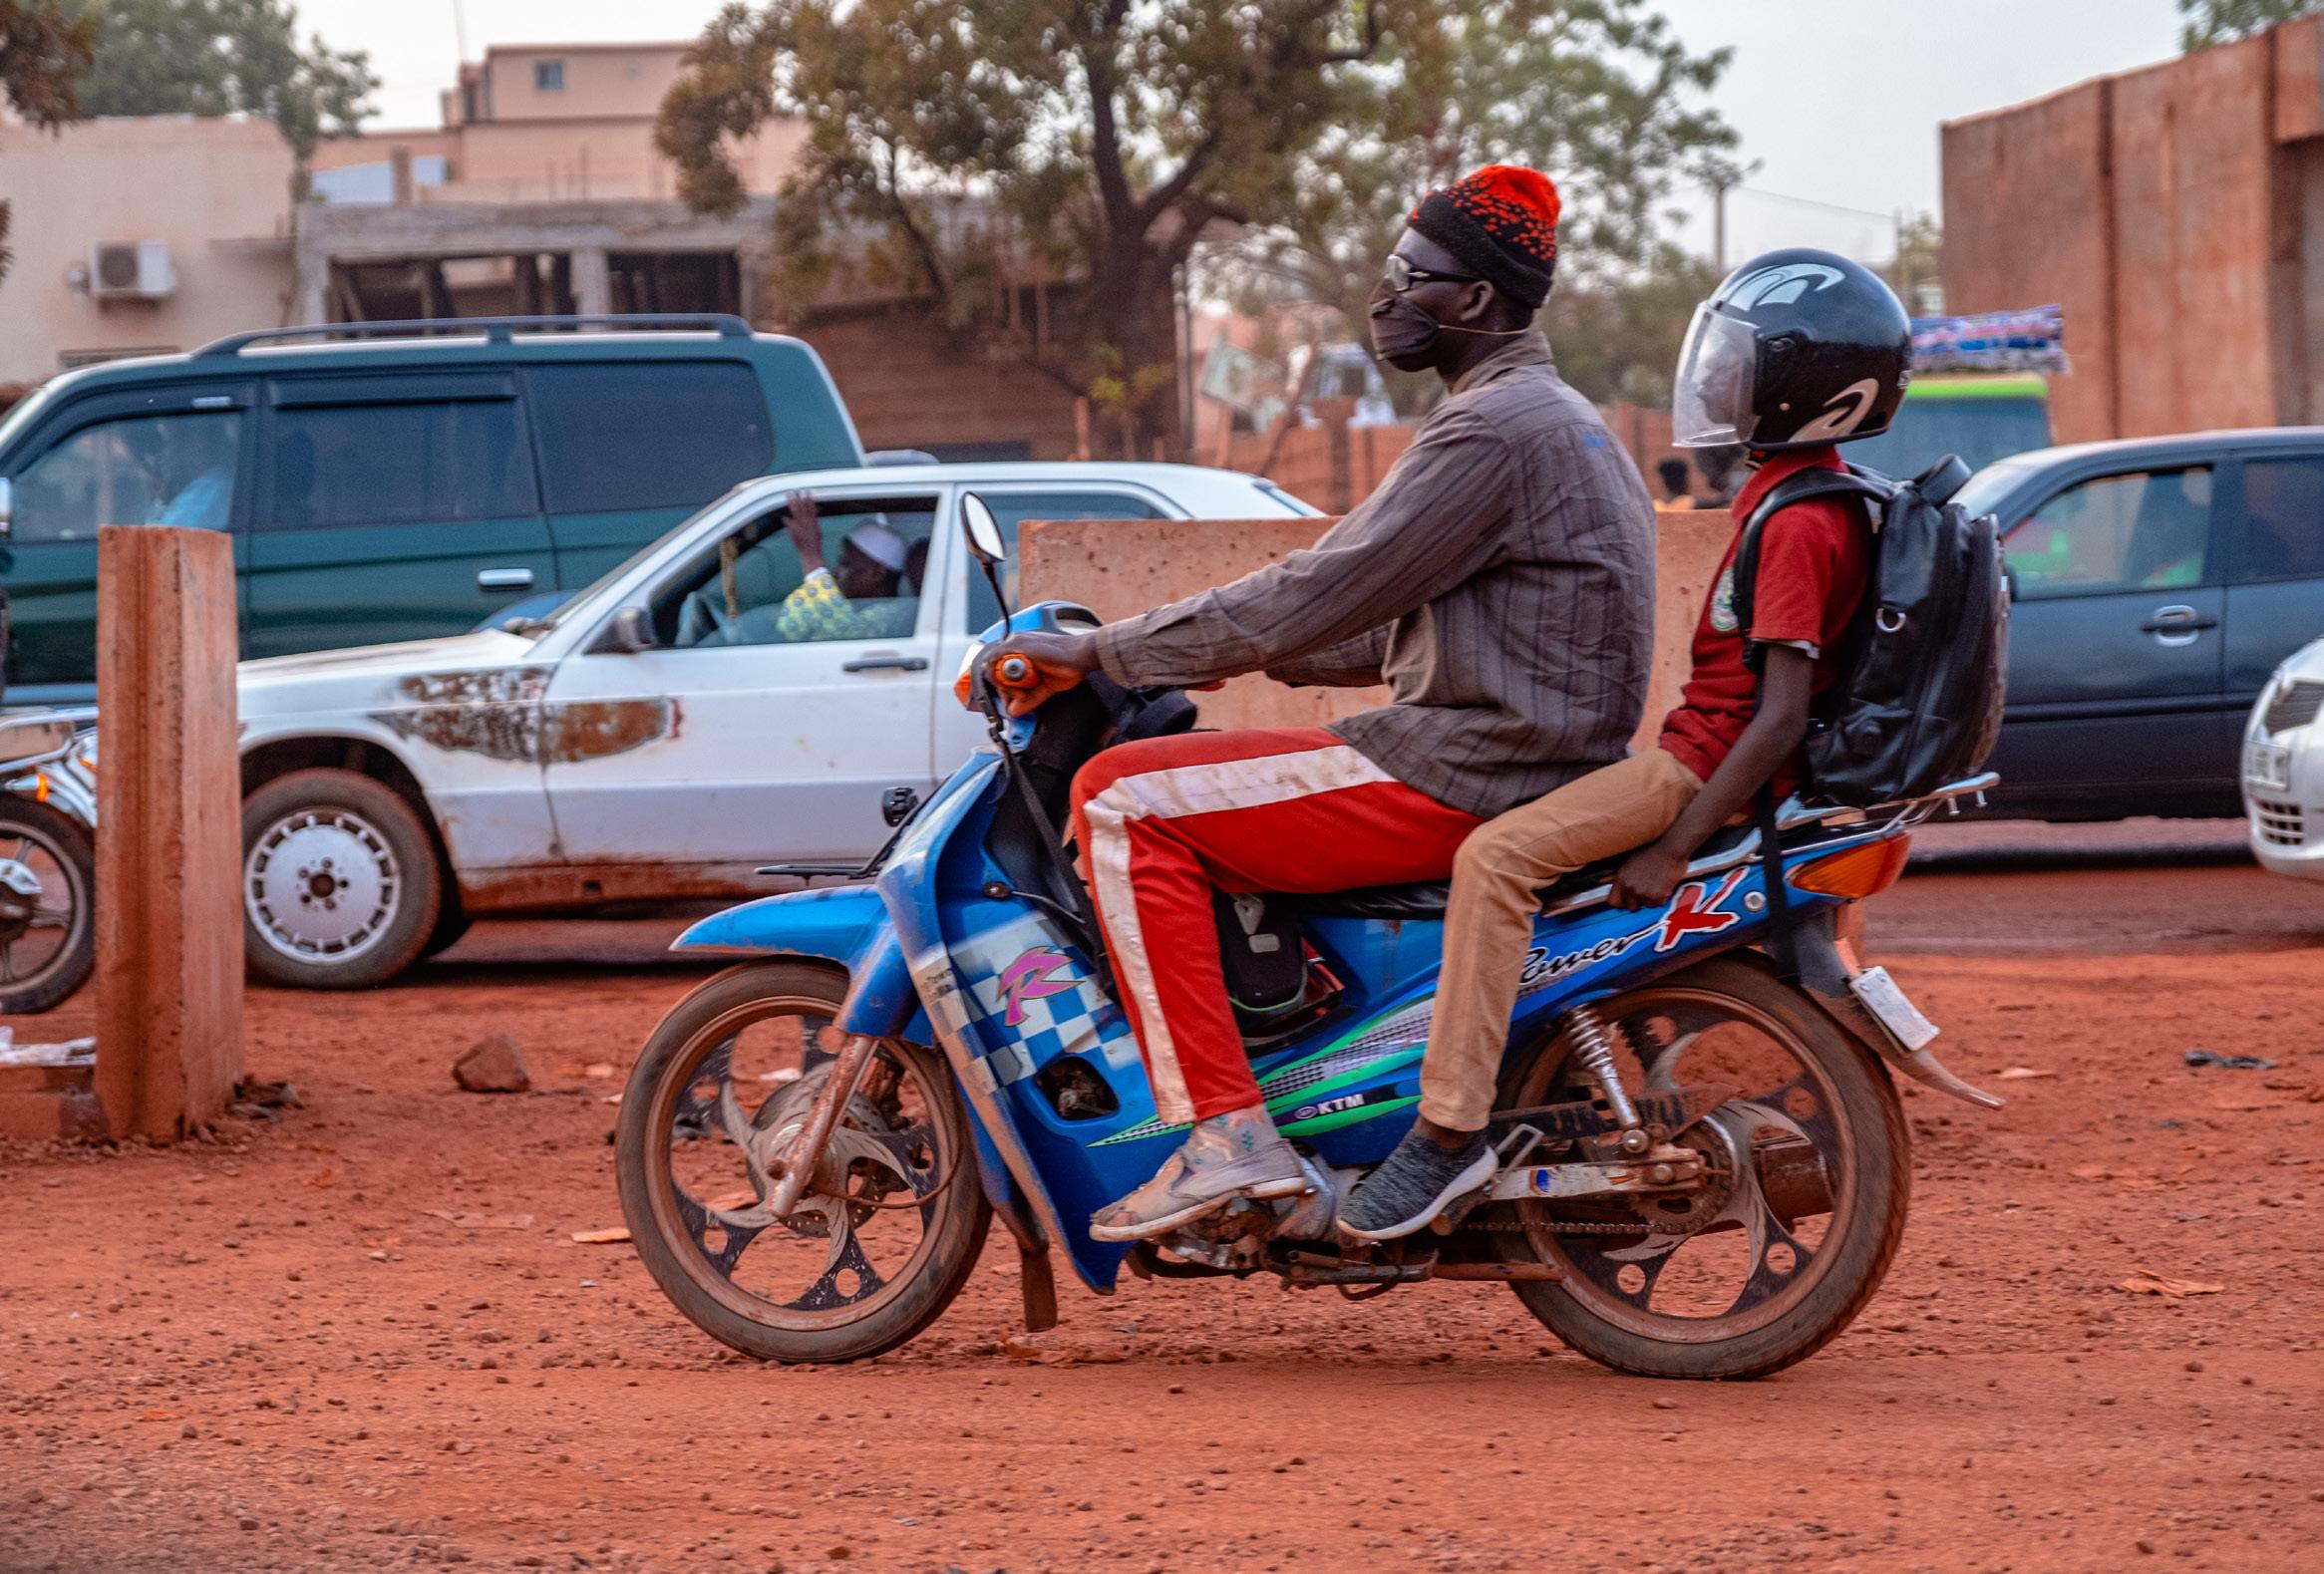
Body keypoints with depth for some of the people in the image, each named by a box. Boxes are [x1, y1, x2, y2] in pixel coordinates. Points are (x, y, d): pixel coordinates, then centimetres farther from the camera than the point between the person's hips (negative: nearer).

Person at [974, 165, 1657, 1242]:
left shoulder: (1497, 429, -15)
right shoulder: (1556, 420, 19)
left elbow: (1321, 595, -19)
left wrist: (1099, 654, -14)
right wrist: (1236, 655, 21)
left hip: (1469, 774, -11)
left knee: (1122, 801, -12)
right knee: (1162, 786, 25)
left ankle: (1225, 1132, -19)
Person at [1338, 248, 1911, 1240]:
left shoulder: (1801, 523, -17)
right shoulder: (1787, 492, 15)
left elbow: (1781, 717, -23)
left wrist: (1672, 849, -25)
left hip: (1710, 763, -11)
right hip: (1700, 754, 11)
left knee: (1498, 857, -26)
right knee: (1500, 846, 22)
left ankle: (1452, 1127, -29)